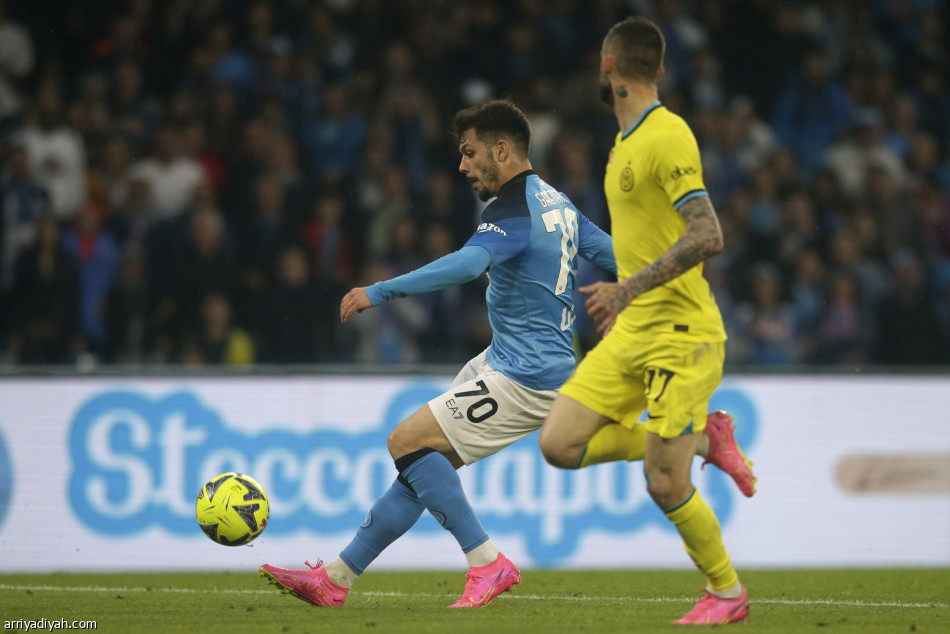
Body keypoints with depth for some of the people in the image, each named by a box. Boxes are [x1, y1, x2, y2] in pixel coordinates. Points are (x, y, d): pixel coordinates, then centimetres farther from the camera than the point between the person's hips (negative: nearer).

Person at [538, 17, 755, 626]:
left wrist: (630, 288, -27)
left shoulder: (667, 137, -15)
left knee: (665, 485, -7)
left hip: (680, 335, -9)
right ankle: (703, 438, 11)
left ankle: (727, 592, 16)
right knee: (559, 444, -3)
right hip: (632, 334, 9)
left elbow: (707, 236, -25)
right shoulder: (627, 142, 15)